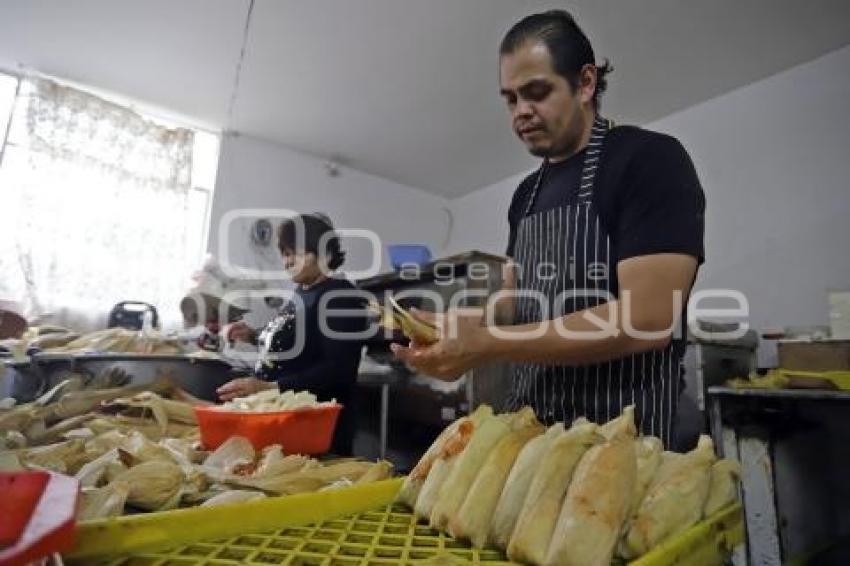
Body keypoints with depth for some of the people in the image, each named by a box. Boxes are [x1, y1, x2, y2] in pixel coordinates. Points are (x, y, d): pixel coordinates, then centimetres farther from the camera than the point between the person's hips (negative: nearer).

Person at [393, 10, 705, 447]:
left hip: (620, 433, -6)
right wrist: (461, 327, -7)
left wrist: (485, 344, -23)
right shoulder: (526, 194, 11)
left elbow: (646, 320, -21)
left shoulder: (651, 161, -11)